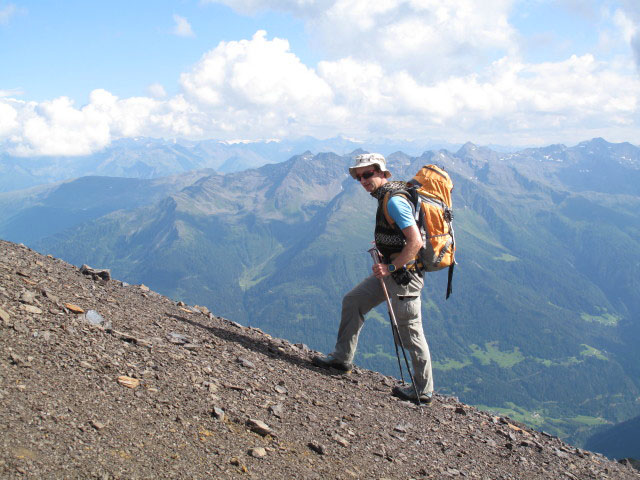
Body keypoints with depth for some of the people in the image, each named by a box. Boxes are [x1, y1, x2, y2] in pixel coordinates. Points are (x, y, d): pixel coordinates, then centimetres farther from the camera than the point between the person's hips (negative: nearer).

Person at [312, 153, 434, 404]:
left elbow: (416, 242, -27)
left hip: (404, 275, -10)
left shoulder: (394, 201, -21)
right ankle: (342, 358, 25)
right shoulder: (386, 196, 9)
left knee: (410, 331, 0)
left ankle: (423, 390, 13)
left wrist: (390, 267, -22)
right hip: (392, 271, 10)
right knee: (353, 301, 15)